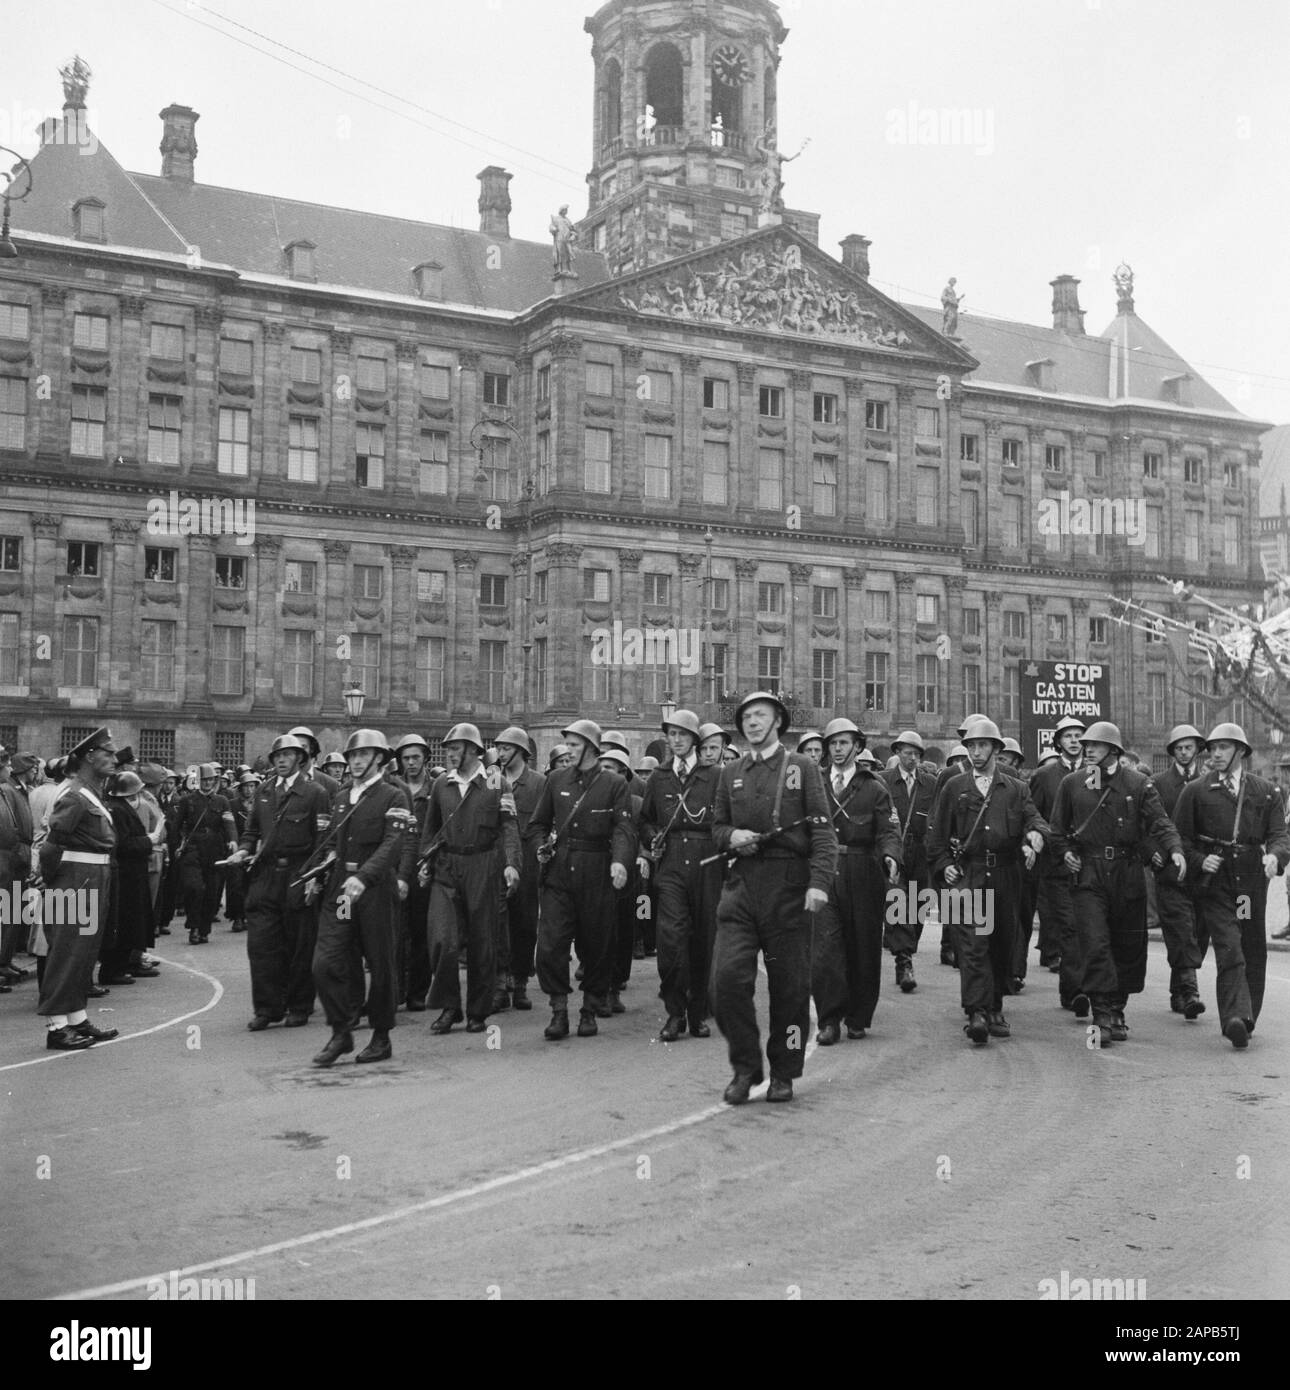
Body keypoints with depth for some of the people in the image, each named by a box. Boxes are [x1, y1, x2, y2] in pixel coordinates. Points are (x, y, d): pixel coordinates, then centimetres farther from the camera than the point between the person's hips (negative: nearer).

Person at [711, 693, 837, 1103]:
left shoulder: (803, 768, 3)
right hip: (741, 884, 3)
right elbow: (716, 827, 21)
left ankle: (784, 1073, 18)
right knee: (727, 977, -10)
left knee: (790, 984, 3)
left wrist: (819, 881, -15)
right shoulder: (731, 773, 14)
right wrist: (731, 836, -3)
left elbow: (822, 830, -3)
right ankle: (744, 1067, 5)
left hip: (788, 886, -3)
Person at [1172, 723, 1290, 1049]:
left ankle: (1247, 1017, 21)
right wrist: (1200, 860, -11)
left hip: (1252, 879, 3)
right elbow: (1180, 836, 6)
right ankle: (1236, 1018, -24)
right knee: (1229, 951, -14)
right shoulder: (1195, 790, 7)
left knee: (1254, 954, 8)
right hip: (1214, 879, -3)